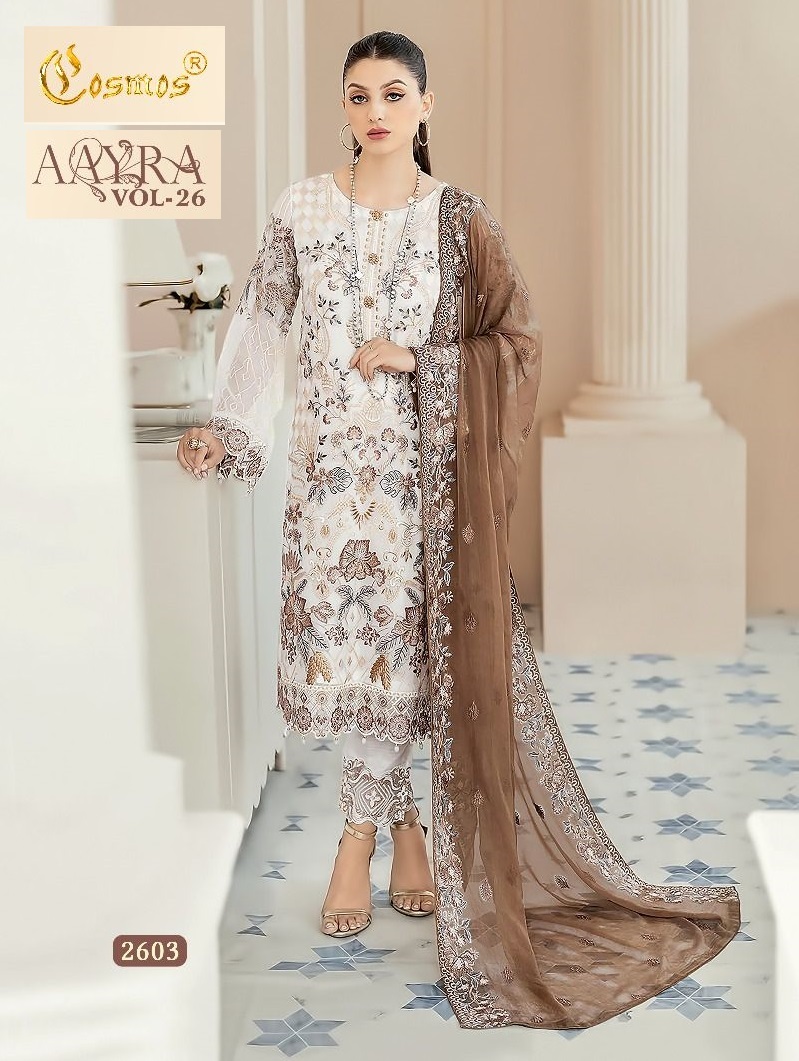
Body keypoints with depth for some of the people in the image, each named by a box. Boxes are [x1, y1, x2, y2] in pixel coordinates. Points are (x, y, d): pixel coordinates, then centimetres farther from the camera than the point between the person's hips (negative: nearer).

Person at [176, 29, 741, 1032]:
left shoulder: (459, 219, 0)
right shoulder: (301, 208, 3)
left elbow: (516, 340, 0)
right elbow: (262, 327, 1)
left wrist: (420, 362, -12)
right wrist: (226, 429, -9)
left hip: (425, 467, -1)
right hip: (332, 463, 1)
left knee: (400, 641, 1)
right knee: (349, 639, 2)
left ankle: (363, 834, 18)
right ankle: (402, 822, 22)